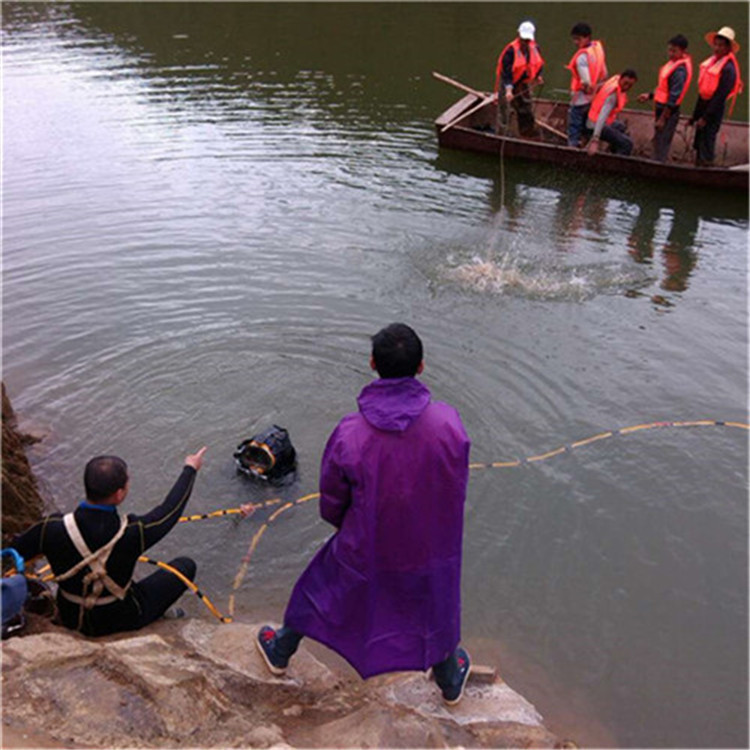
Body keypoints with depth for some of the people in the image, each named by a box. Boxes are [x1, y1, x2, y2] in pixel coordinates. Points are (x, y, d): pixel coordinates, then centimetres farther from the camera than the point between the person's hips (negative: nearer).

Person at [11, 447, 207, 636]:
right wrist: (190, 469, 1)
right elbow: (169, 510, -15)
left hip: (70, 618, 4)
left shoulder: (52, 529, -27)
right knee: (185, 566, 10)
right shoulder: (132, 533, -33)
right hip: (119, 621, -3)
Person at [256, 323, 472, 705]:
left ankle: (280, 651, 51)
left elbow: (331, 504, -11)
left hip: (365, 548, -1)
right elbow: (457, 487, -7)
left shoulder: (350, 433, -28)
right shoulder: (448, 422, -24)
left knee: (320, 589, 26)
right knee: (437, 605, 29)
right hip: (431, 546, 1)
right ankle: (450, 680, 54)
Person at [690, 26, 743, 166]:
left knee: (707, 144, -6)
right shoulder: (711, 61, 10)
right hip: (703, 104, 9)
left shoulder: (728, 68, -16)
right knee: (699, 144, 15)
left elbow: (720, 96, -19)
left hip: (714, 109, -8)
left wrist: (705, 118, -20)